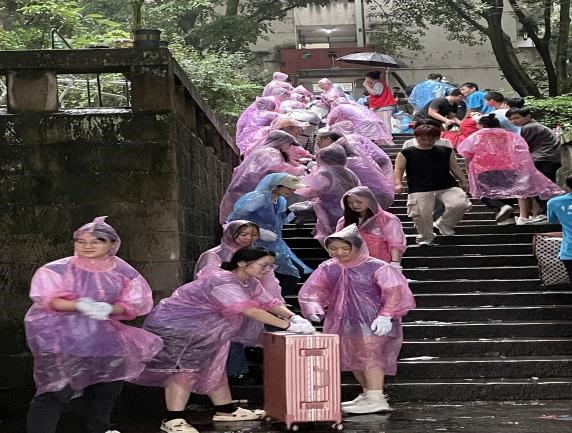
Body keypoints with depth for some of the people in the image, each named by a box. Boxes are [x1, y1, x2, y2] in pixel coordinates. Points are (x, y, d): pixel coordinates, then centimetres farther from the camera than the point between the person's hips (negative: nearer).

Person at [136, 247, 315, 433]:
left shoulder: (250, 282, 0)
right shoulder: (222, 281, -32)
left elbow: (270, 302, -1)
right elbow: (250, 310, -39)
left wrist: (294, 317, -20)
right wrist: (288, 326, -39)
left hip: (199, 329, 10)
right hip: (172, 325, -10)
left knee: (211, 366, 13)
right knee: (185, 367, -15)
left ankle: (226, 409, 22)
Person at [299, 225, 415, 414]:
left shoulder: (376, 268, -12)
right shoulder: (328, 268, 4)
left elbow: (395, 292, -16)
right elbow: (314, 289, 4)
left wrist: (385, 315, -26)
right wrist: (314, 308, -15)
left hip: (372, 321, -7)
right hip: (343, 321, 7)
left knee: (370, 355, -15)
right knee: (353, 358, 13)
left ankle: (376, 399, -17)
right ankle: (367, 393, 26)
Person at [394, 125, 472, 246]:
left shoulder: (446, 151, 15)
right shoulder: (406, 153, 6)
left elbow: (455, 168, 20)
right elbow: (398, 170, 1)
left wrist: (464, 183, 12)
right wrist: (398, 184, -16)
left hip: (447, 187, 2)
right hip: (420, 190, -1)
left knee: (461, 204, -19)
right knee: (421, 214, -11)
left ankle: (443, 224, 5)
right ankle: (425, 238, 17)